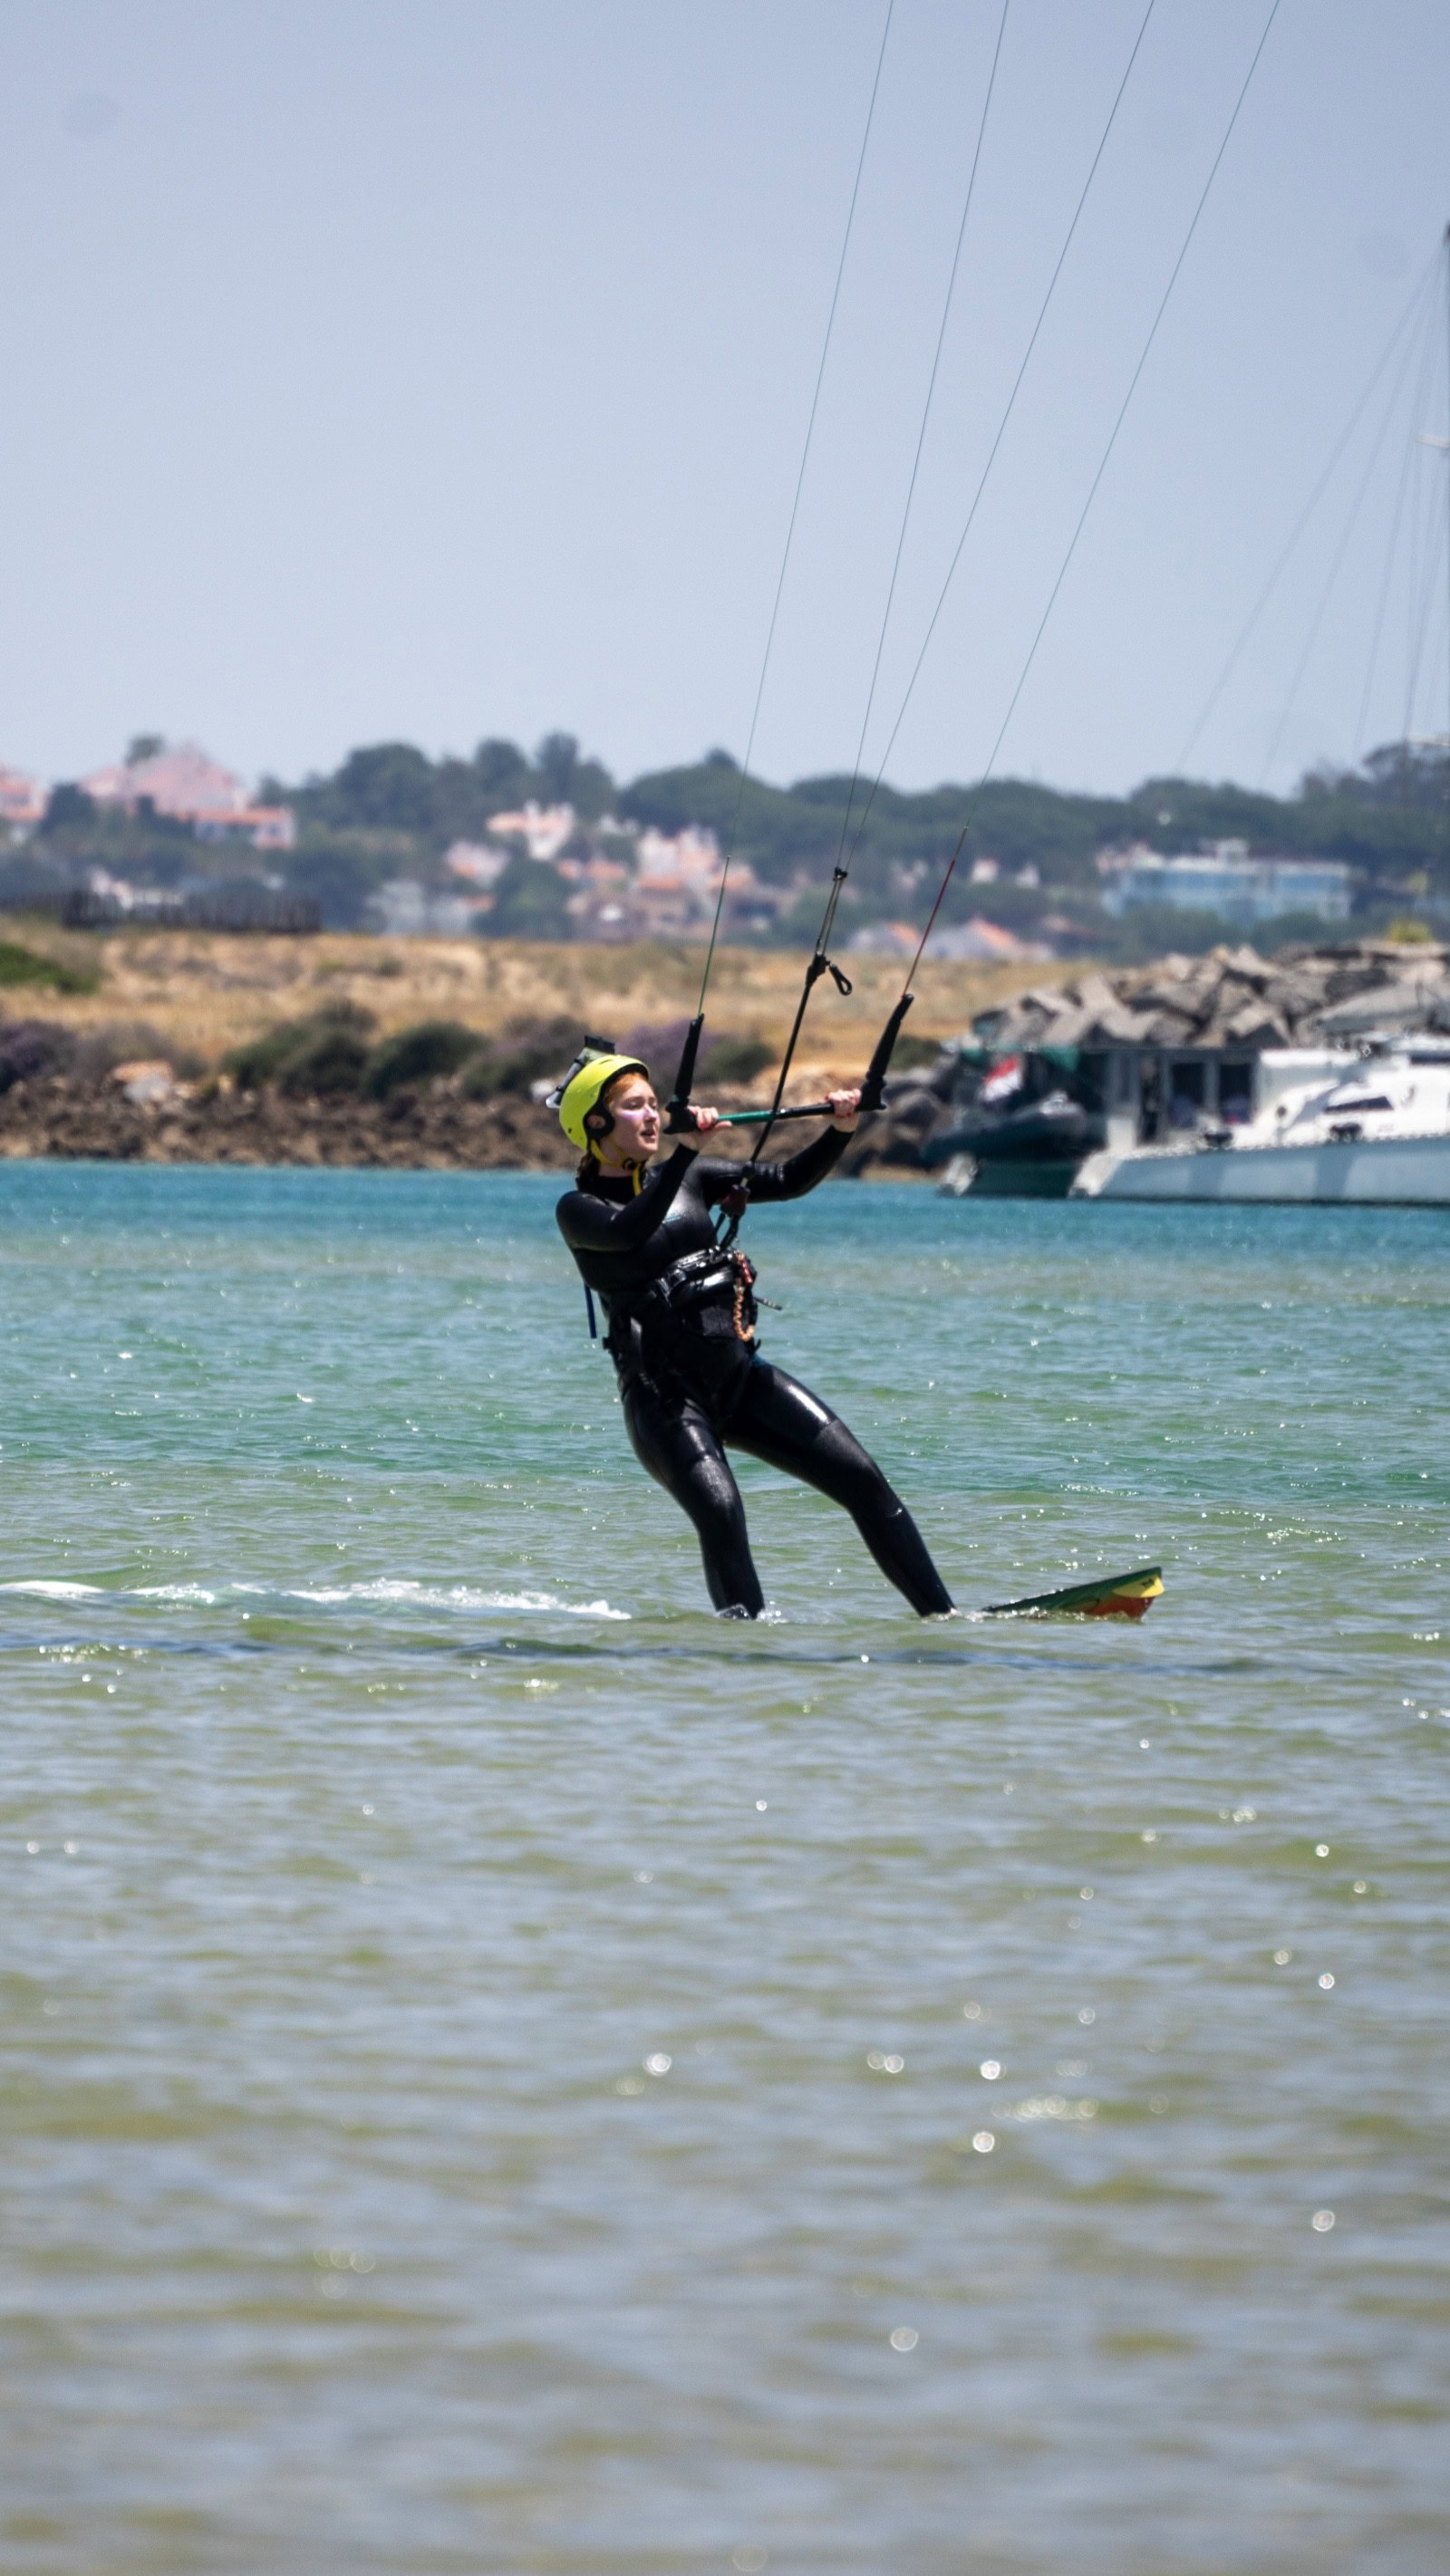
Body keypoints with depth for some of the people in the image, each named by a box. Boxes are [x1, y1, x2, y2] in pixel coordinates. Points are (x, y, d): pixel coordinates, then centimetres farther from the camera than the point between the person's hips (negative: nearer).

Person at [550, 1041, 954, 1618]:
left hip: (740, 1376, 6)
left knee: (862, 1479, -4)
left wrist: (840, 1130, -7)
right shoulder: (578, 1209, -4)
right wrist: (686, 1149, -34)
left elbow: (789, 1181, 11)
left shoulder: (688, 1177, 13)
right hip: (663, 1394, -6)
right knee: (719, 1510, -30)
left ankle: (944, 1619, 0)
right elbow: (629, 1230, -25)